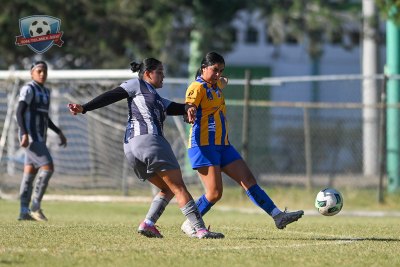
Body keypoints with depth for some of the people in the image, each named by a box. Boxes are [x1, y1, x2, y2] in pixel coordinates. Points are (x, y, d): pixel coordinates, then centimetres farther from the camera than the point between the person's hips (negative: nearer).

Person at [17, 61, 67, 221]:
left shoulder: (45, 92, 18)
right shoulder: (28, 89, -9)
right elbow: (19, 112, -17)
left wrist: (59, 132, 21)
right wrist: (25, 134, -28)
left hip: (39, 139, 9)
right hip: (30, 138, -9)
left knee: (30, 173, 7)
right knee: (48, 167, -15)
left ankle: (24, 211, 8)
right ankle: (35, 206, -11)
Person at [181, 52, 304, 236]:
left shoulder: (216, 85, 14)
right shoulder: (198, 87, -12)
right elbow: (190, 103, -34)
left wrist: (223, 82, 60)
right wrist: (191, 111, -54)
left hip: (222, 145, 9)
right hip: (203, 145, -9)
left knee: (248, 180, 2)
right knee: (214, 193, -12)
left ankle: (278, 216, -1)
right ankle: (189, 225, 4)